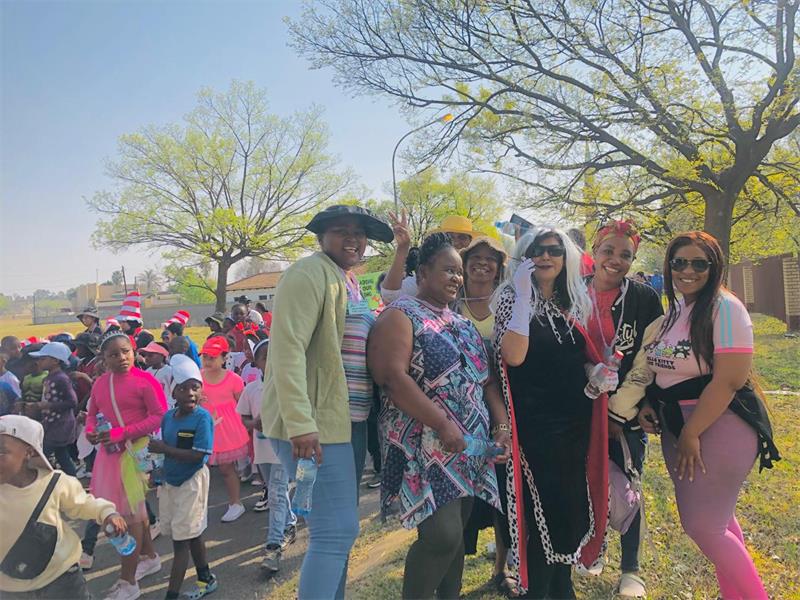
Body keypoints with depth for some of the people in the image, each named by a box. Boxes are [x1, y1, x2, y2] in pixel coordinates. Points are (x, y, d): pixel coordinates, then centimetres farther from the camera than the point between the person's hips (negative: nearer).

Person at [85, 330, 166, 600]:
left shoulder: (145, 381, -15)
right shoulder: (100, 382, 4)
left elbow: (160, 416, -18)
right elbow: (92, 413, 16)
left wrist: (122, 433, -23)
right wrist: (90, 431, -6)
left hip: (135, 451, -7)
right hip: (109, 451, 7)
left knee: (129, 513, 1)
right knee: (133, 509, 21)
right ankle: (150, 557, 41)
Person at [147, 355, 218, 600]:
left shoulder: (202, 417, -19)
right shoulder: (168, 416, -1)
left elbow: (198, 455, -24)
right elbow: (167, 450, 10)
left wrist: (164, 449, -22)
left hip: (192, 481, -7)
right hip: (170, 481, 7)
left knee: (182, 539, 0)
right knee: (191, 535, 20)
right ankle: (206, 579, 38)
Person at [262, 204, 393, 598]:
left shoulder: (349, 282, 17)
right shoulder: (311, 272, -13)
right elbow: (288, 348, -23)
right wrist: (300, 423, -28)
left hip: (339, 419, 10)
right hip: (313, 424, -10)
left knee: (337, 528, 18)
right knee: (337, 530, -8)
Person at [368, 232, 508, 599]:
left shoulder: (462, 324, 16)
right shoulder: (401, 315, -7)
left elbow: (486, 380, 16)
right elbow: (392, 377, -20)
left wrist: (501, 426, 2)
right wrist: (442, 425, -23)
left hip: (469, 448, 7)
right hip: (426, 444, -7)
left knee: (456, 534, 13)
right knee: (442, 535, -12)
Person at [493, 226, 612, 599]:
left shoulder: (573, 302, 10)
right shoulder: (512, 297, -8)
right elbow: (514, 355, -23)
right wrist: (523, 295, -23)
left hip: (576, 420, 7)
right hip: (536, 422, -6)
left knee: (573, 507, 15)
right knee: (544, 512, -2)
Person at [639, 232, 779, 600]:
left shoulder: (724, 307, -15)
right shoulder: (673, 311, 9)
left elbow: (729, 380, -22)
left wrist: (691, 434, -19)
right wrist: (649, 405, 0)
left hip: (718, 426, -7)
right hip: (677, 425, 8)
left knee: (701, 525, -4)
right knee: (716, 519, 18)